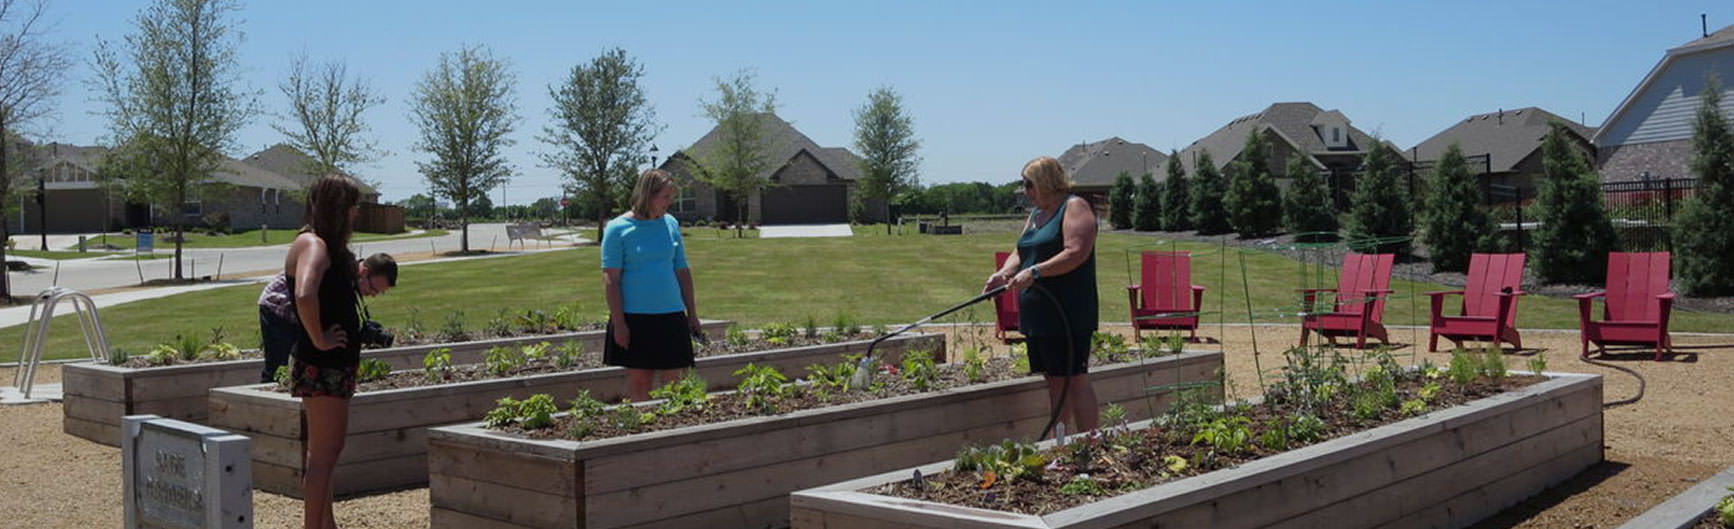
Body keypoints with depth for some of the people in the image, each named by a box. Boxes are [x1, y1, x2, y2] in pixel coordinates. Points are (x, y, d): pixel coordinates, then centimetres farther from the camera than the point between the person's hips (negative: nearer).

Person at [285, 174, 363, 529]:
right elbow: (304, 295, -36)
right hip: (322, 365, -11)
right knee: (323, 453, -6)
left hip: (336, 363, 11)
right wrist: (319, 339, -25)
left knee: (329, 448, 19)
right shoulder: (312, 244, -16)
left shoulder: (327, 245, 15)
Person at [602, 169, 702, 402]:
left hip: (671, 315, 4)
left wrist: (692, 313, 15)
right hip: (635, 316, -4)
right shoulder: (617, 229, -6)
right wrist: (619, 323, -12)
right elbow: (611, 280, -7)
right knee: (638, 382, 3)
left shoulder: (671, 223, 9)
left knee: (671, 383, 4)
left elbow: (682, 271, 15)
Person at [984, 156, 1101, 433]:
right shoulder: (1036, 215, 21)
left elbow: (1077, 253, -19)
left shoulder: (1075, 207, -7)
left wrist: (1035, 272, -24)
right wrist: (1004, 272, -3)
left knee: (1074, 379, -8)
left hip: (1067, 313, -9)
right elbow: (1021, 253, 18)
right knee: (1053, 380, 12)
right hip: (1038, 313, 9)